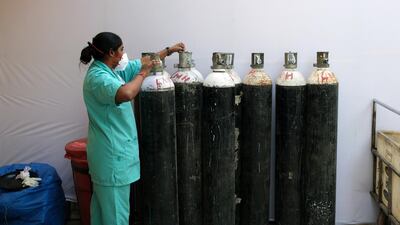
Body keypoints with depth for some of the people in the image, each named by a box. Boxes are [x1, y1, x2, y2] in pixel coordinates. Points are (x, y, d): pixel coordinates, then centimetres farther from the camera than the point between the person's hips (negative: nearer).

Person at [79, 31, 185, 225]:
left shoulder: (111, 70, 8)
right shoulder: (98, 76, -21)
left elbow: (142, 63, 20)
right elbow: (126, 93, -41)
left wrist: (168, 51, 23)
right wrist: (143, 73, -24)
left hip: (110, 151, 10)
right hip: (112, 154, -10)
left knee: (103, 205, 21)